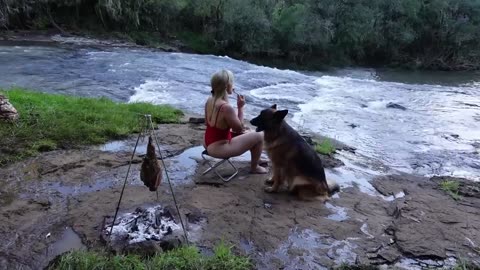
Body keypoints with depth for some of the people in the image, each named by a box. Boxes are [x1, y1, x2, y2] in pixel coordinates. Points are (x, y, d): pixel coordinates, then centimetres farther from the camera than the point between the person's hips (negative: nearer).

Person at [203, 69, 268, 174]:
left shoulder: (209, 100, -2)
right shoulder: (226, 107, -28)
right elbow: (239, 128, -15)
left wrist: (233, 128, 11)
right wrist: (241, 107, -11)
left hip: (209, 143, 9)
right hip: (219, 148, -9)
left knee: (247, 133, 28)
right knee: (259, 136, 0)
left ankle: (255, 159, 44)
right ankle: (254, 167, 20)